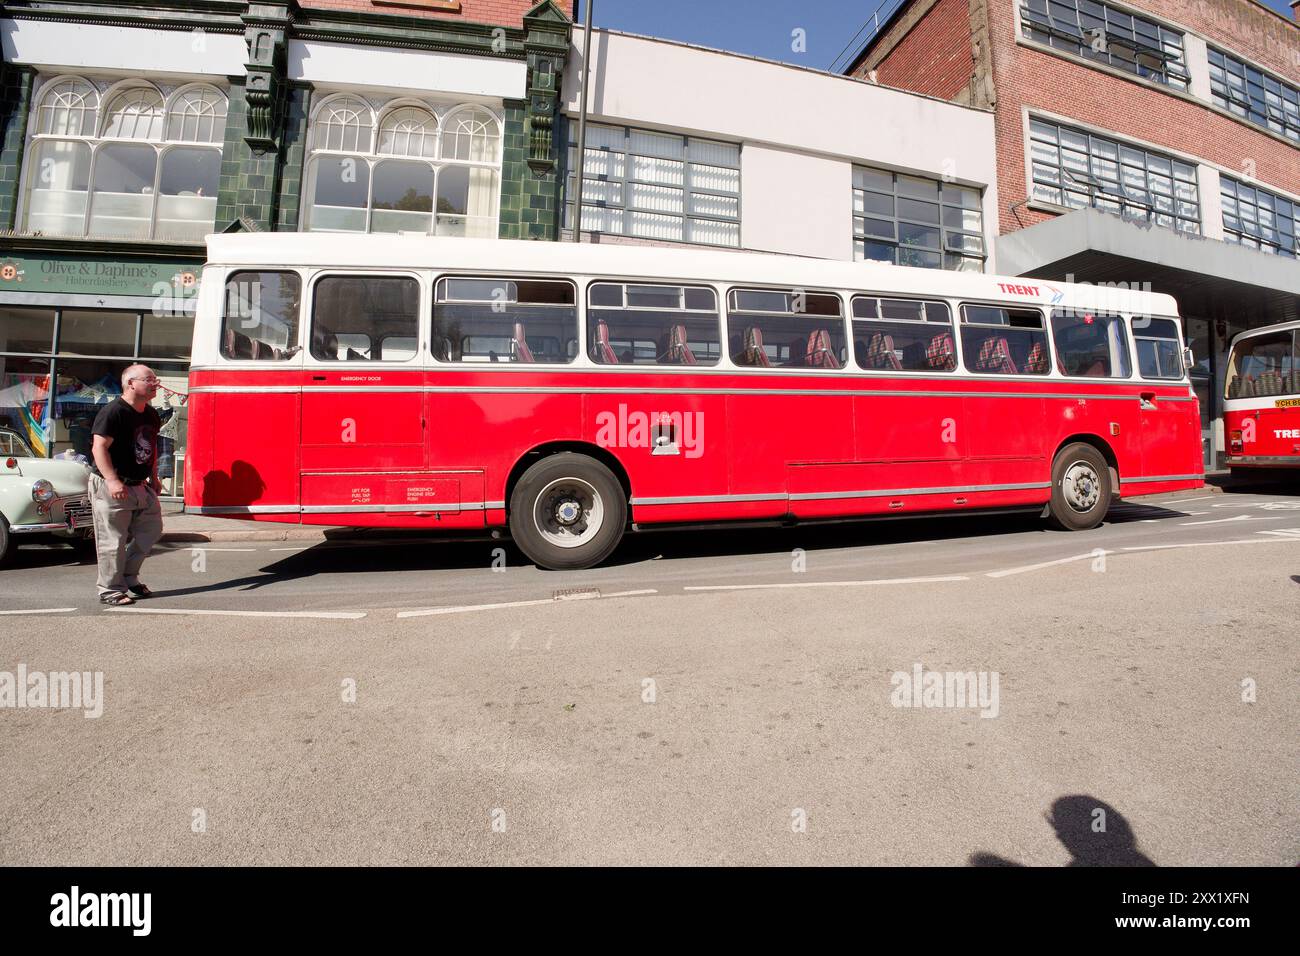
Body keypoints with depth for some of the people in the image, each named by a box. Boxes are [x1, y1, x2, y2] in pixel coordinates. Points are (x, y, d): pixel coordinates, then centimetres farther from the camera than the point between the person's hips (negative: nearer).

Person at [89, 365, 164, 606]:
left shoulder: (151, 414, 11)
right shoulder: (113, 411, -15)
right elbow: (99, 447, -20)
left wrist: (154, 478, 19)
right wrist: (112, 480, -27)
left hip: (140, 486, 8)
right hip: (112, 487, -8)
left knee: (151, 531, 14)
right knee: (112, 540, -1)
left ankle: (129, 577, 28)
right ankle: (111, 590, 9)